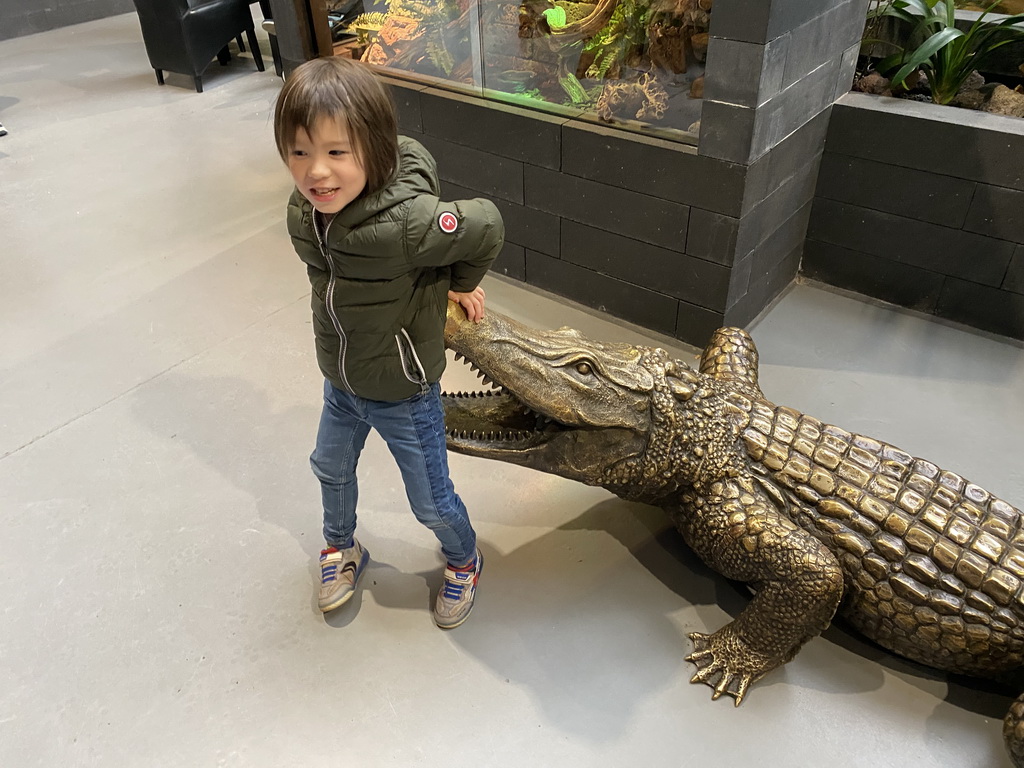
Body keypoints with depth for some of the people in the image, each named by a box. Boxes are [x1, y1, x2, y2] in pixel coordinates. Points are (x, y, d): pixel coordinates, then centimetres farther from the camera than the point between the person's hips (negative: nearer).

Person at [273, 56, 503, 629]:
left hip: (405, 393, -6)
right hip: (341, 383, 7)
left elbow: (487, 226, -24)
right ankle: (342, 548, 59)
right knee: (331, 470, 28)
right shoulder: (303, 212, -14)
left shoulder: (403, 222, -38)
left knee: (431, 502, 13)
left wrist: (459, 284, -8)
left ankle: (464, 563, 47)